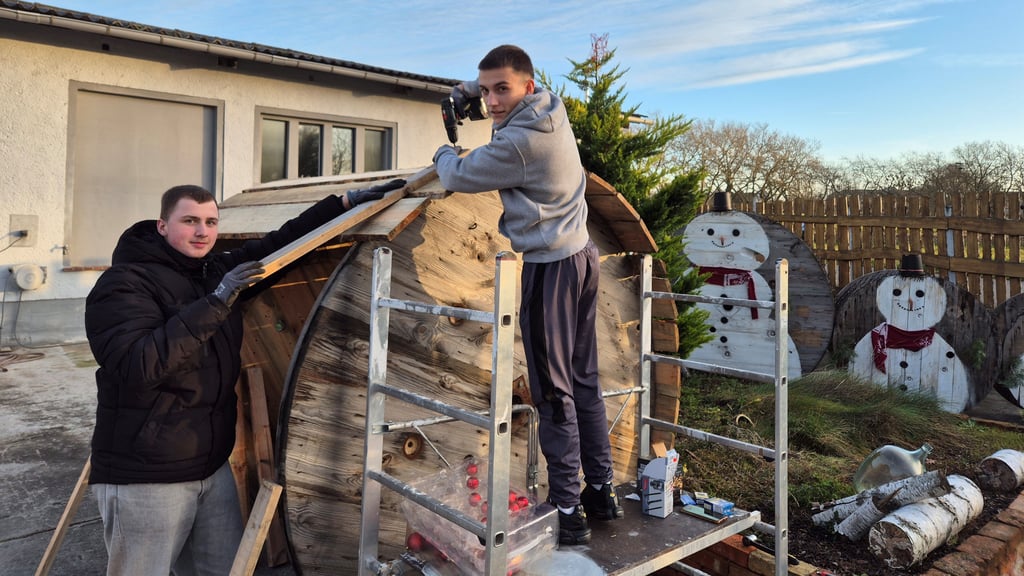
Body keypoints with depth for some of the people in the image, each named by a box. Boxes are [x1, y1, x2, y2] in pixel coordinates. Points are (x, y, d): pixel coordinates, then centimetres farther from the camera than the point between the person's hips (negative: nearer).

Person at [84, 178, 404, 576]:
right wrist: (214, 303, -30)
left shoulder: (216, 272, 7)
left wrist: (347, 201, 10)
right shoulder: (124, 283, -14)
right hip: (145, 479, -7)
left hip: (213, 468, 7)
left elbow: (280, 243, 14)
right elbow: (138, 367, -29)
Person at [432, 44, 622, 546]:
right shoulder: (552, 107, 7)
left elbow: (458, 177, -4)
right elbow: (502, 81, 31)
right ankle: (602, 492, 24)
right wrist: (469, 87, 21)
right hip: (581, 257, 10)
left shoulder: (519, 142, -20)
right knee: (584, 382, 14)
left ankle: (566, 512, 6)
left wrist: (444, 153, 16)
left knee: (553, 392, -3)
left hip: (550, 269, -10)